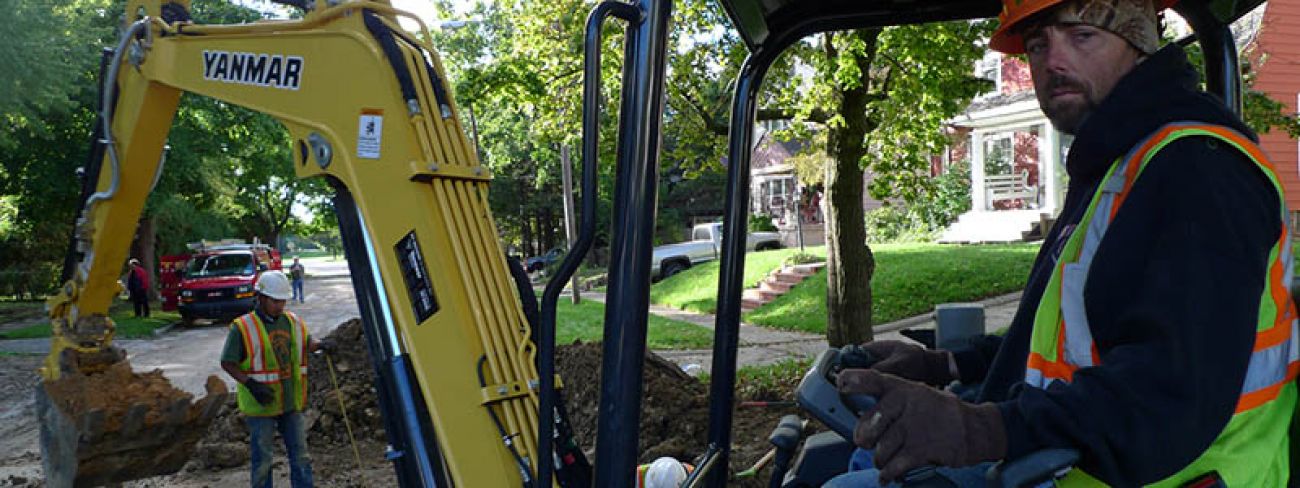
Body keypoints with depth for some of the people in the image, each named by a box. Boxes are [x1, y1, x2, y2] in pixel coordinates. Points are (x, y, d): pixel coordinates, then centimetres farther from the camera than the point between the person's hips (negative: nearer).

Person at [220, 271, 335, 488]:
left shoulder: (293, 322, 5)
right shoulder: (243, 328, -12)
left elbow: (305, 344, 21)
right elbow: (227, 363, -10)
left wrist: (320, 345, -1)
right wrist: (250, 384, -22)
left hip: (291, 403, 5)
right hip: (261, 404, -5)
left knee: (300, 455, 10)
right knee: (262, 459, 6)